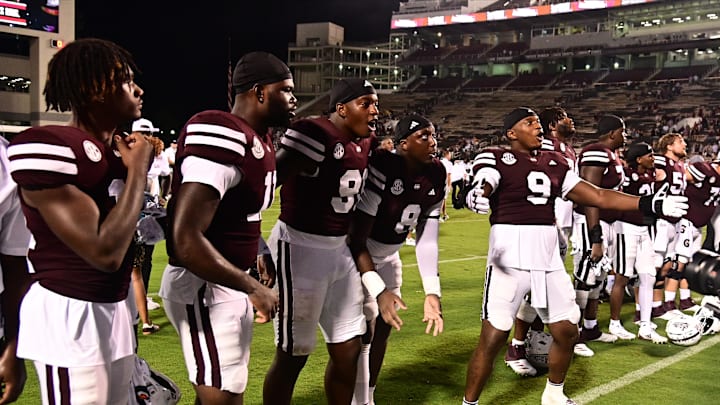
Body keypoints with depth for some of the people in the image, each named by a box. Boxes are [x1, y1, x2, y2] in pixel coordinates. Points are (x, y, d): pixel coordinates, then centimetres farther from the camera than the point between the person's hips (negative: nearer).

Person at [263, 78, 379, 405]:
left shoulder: (363, 143, 10)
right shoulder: (314, 134, -19)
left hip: (339, 250, 9)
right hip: (300, 249, -9)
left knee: (348, 350, 15)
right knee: (293, 355, 2)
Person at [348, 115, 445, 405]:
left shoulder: (436, 177, -10)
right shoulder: (382, 169, -31)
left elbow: (426, 241, -6)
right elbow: (357, 239, -30)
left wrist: (432, 293, -12)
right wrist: (379, 291, -34)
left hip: (388, 258, 7)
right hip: (356, 256, -7)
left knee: (382, 329, 13)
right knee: (362, 332, -9)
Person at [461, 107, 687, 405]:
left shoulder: (553, 162, 15)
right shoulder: (496, 159, -3)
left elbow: (596, 196, 16)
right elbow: (483, 186, -23)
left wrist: (649, 204, 13)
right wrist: (476, 197, -49)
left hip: (548, 259, 7)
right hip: (509, 258, -6)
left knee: (566, 331, 15)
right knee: (493, 337, -6)